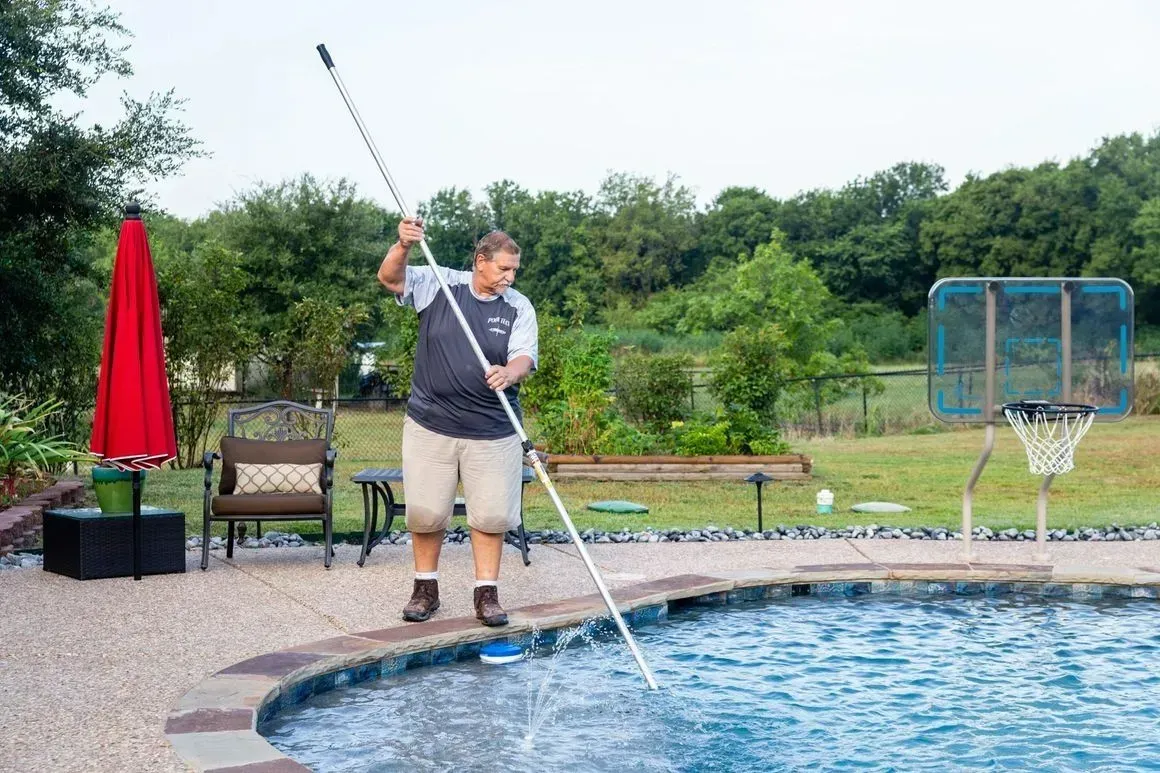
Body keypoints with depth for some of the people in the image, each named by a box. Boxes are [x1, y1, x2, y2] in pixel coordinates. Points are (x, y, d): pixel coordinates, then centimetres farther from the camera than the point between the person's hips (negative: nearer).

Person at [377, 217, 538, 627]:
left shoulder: (519, 308, 2)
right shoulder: (438, 284, 0)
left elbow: (524, 358, -8)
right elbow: (390, 279, -8)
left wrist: (509, 373, -31)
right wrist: (403, 247, -27)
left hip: (492, 432, 0)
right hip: (430, 425, 0)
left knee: (490, 515, 1)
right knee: (425, 512, 6)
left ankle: (486, 593, 14)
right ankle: (426, 588, 22)